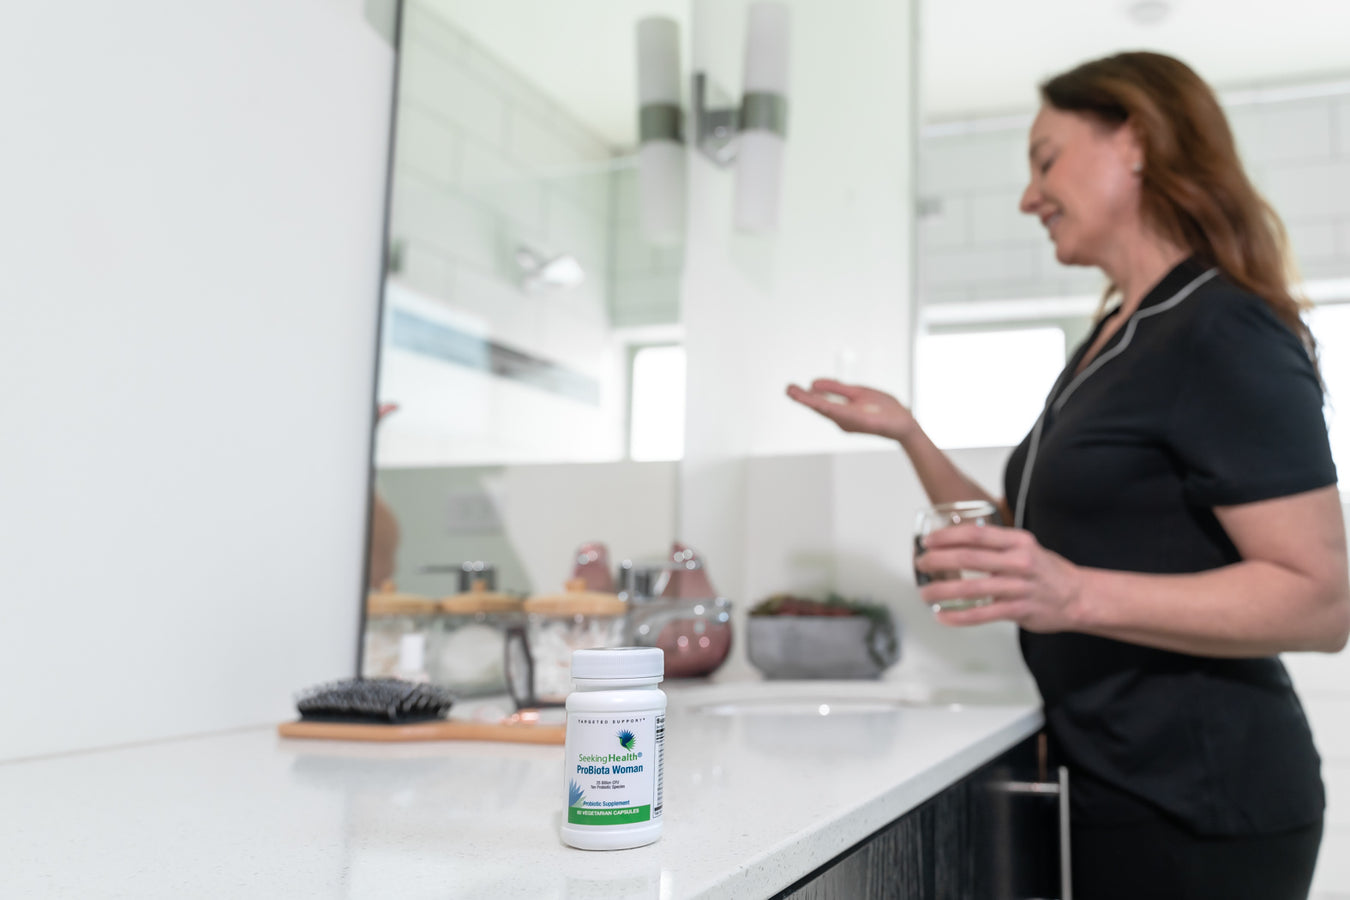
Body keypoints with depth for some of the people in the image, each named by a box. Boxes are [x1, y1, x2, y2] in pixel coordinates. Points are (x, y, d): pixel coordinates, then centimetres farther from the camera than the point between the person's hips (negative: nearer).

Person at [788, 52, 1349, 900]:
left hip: (1199, 805, -8)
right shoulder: (1112, 346, 12)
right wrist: (907, 434, 5)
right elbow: (1027, 547, 14)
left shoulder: (1226, 337, -16)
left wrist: (1077, 596, -32)